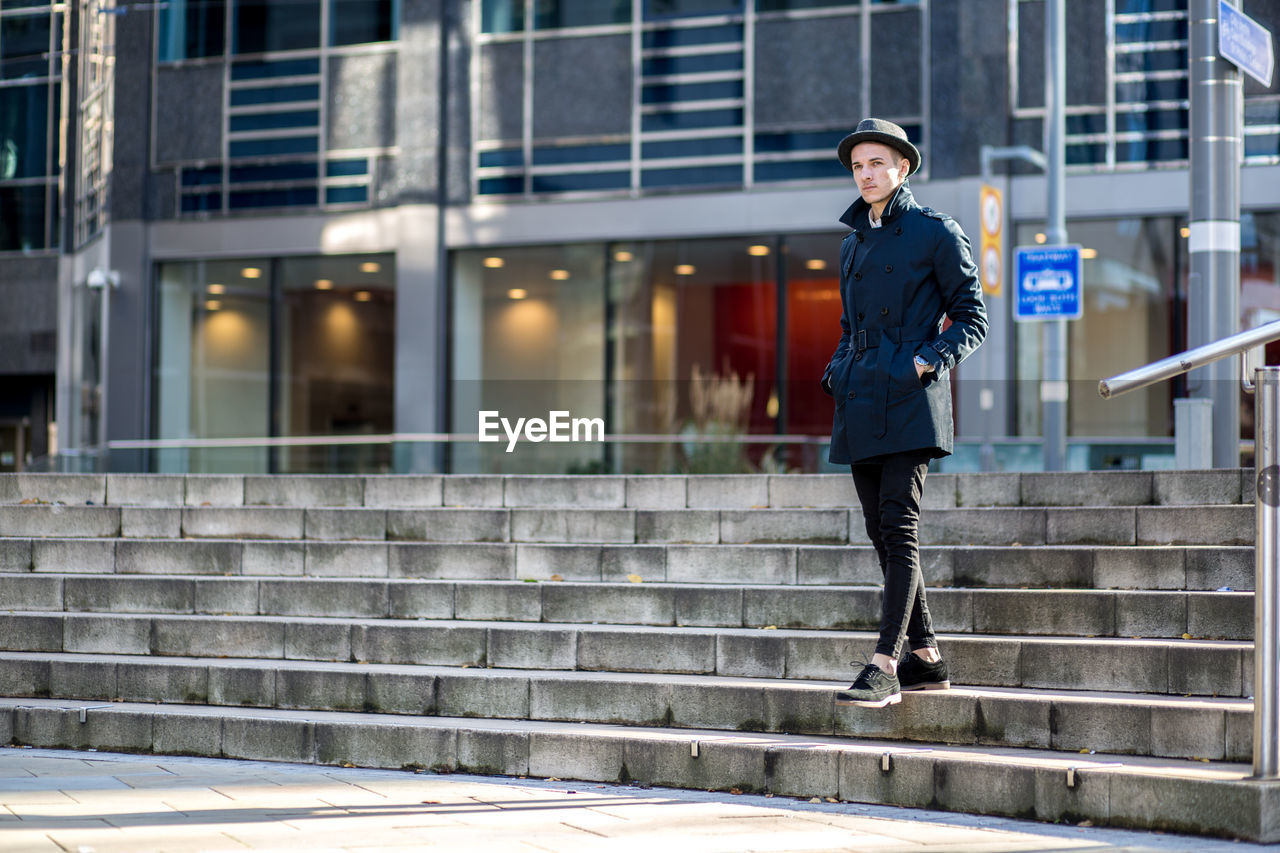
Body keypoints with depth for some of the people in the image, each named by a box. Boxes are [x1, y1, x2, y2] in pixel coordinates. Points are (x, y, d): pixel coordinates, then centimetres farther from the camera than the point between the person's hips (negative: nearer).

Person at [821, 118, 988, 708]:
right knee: (882, 533, 6)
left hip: (908, 402, -7)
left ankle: (884, 667, -17)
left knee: (898, 527, -13)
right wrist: (836, 371, 10)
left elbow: (972, 317, 0)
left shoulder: (936, 233, 0)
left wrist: (929, 361, -14)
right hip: (859, 405, 7)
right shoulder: (853, 243, 19)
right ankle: (926, 658, 15)